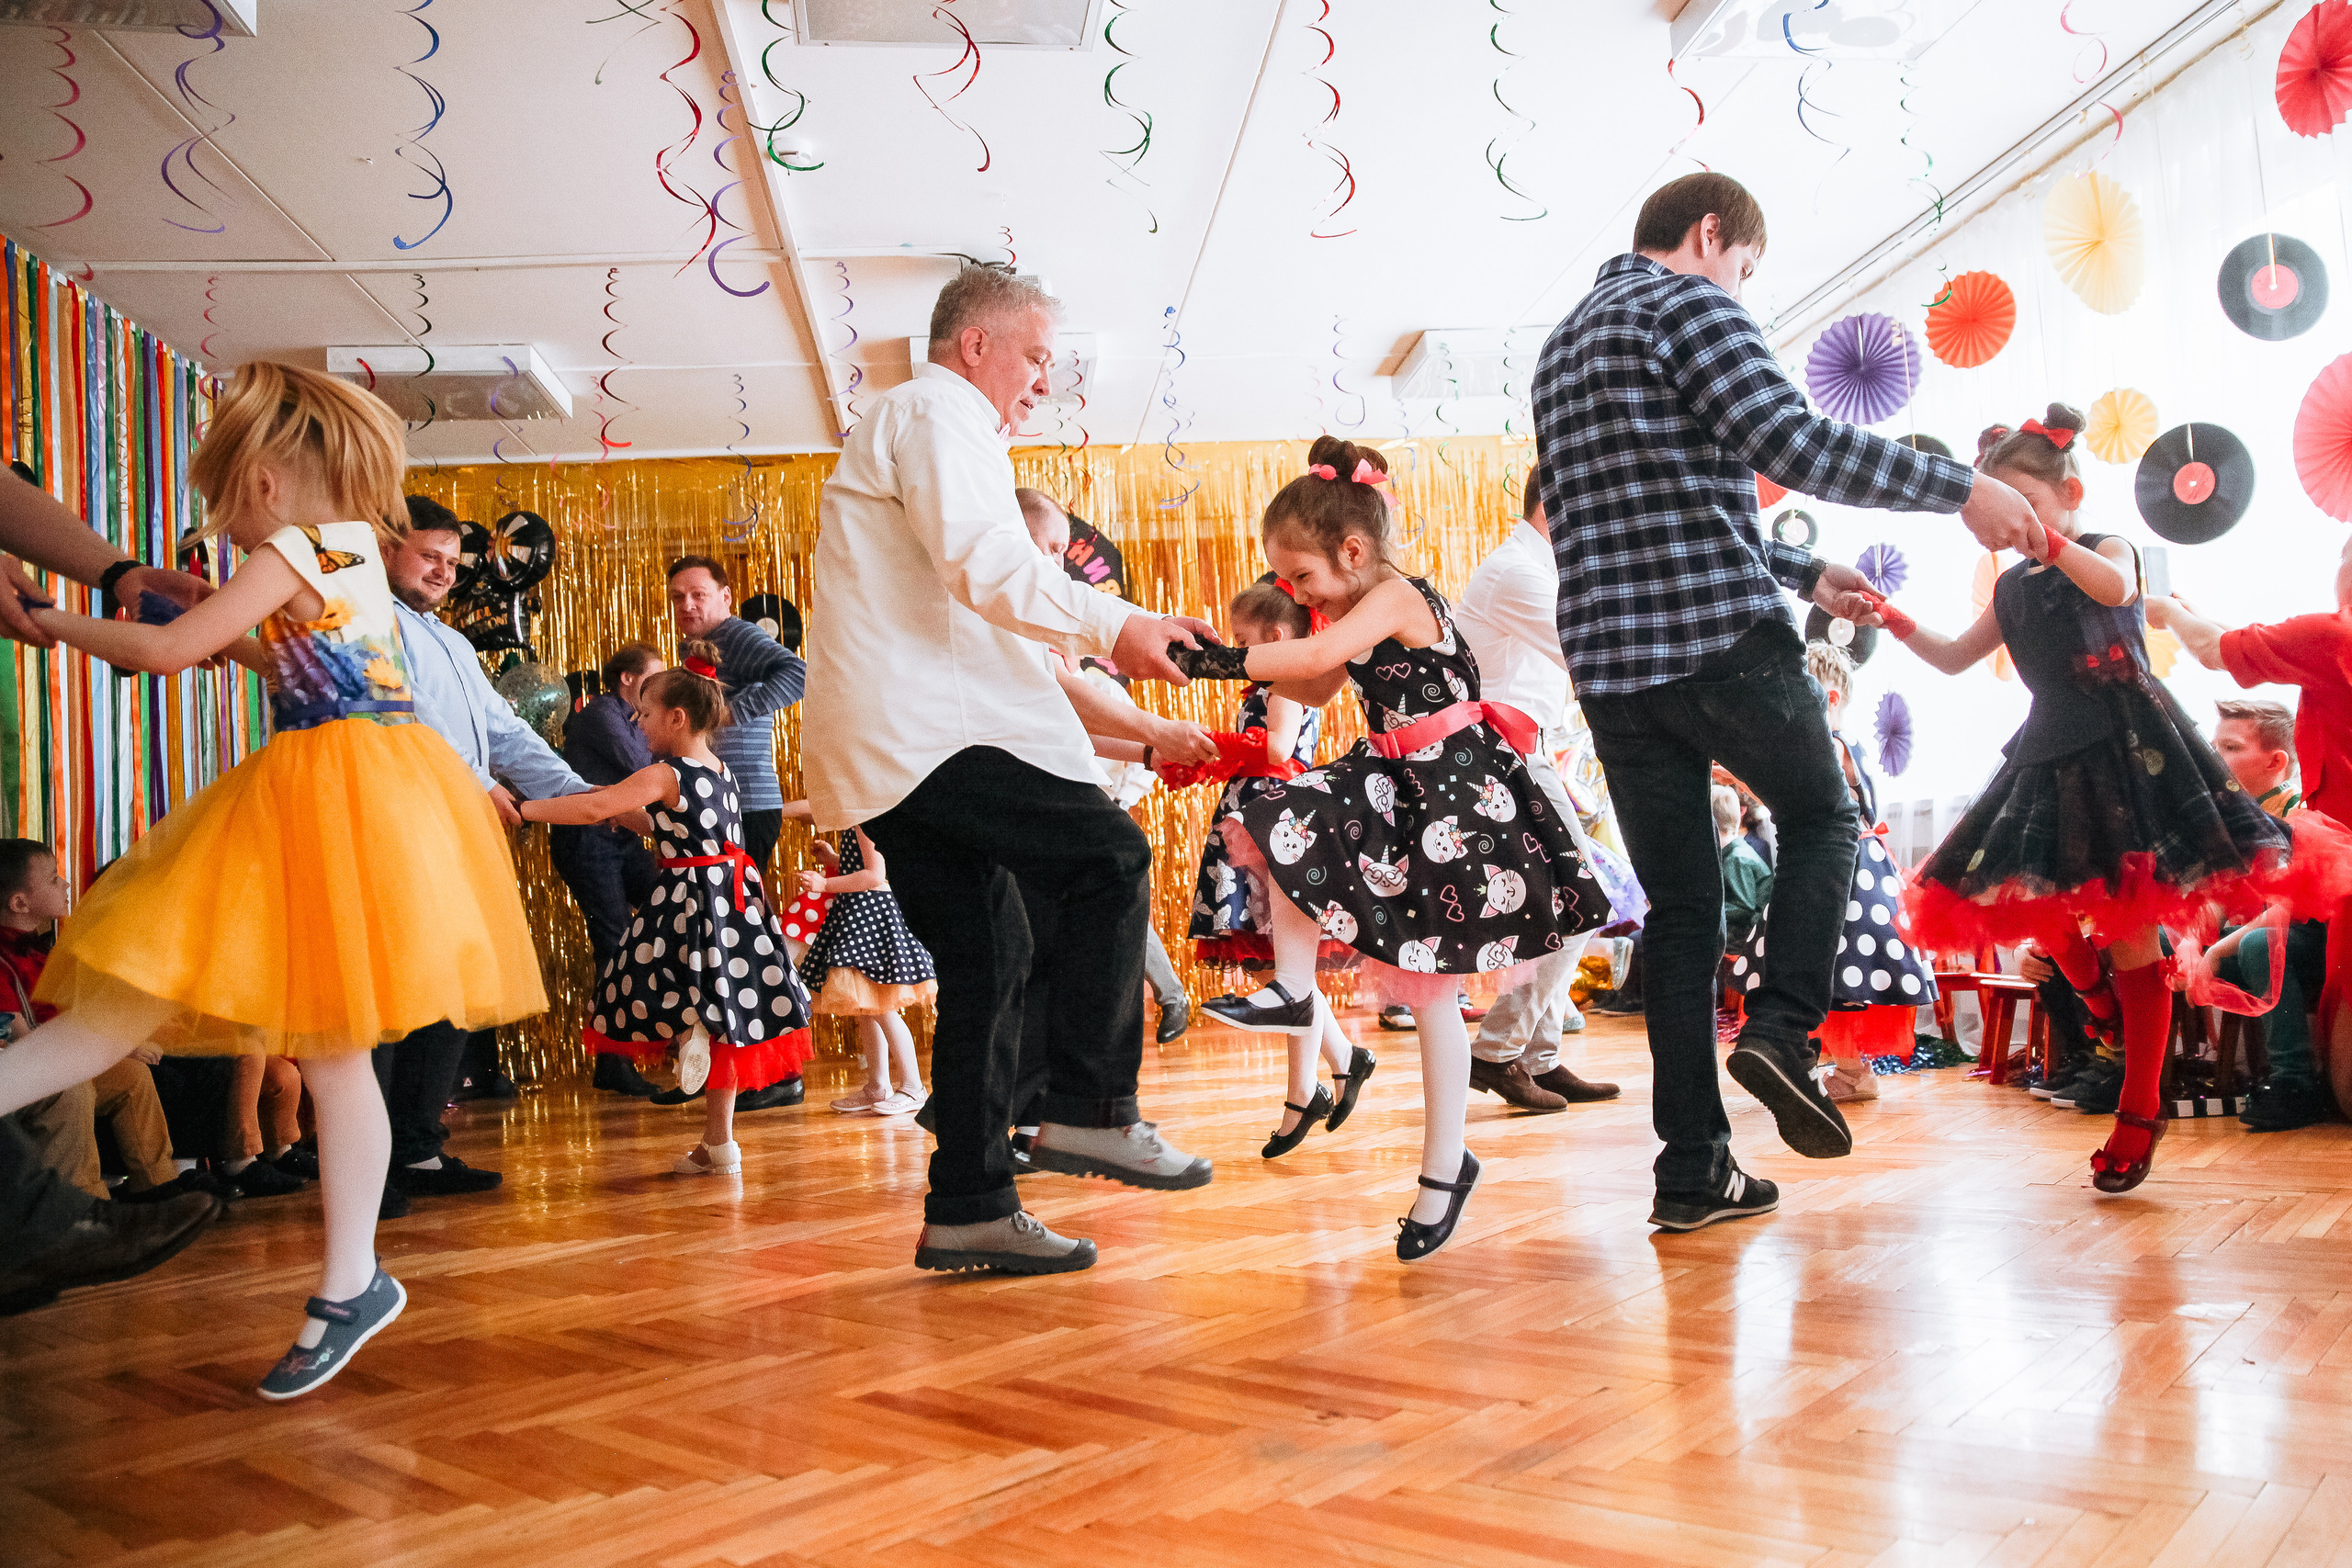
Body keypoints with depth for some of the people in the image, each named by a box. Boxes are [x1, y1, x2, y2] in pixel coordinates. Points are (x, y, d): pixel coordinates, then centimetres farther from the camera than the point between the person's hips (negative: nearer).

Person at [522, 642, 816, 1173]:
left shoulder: (663, 775, -13)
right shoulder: (724, 772, 11)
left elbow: (595, 807, -23)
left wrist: (522, 809, -20)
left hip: (688, 901, -8)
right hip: (736, 900, 8)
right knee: (725, 1020, 11)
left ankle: (686, 1030, -18)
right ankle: (718, 1144, 15)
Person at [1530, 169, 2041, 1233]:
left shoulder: (1563, 346, 26)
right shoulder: (1688, 304, -1)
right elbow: (1792, 445, -16)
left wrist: (1804, 574, 31)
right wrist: (1961, 488, -8)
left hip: (1608, 659, 7)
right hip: (1721, 637, -7)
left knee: (1679, 904, 8)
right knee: (1821, 818, 17)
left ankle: (1693, 1172, 7)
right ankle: (1781, 1027, -4)